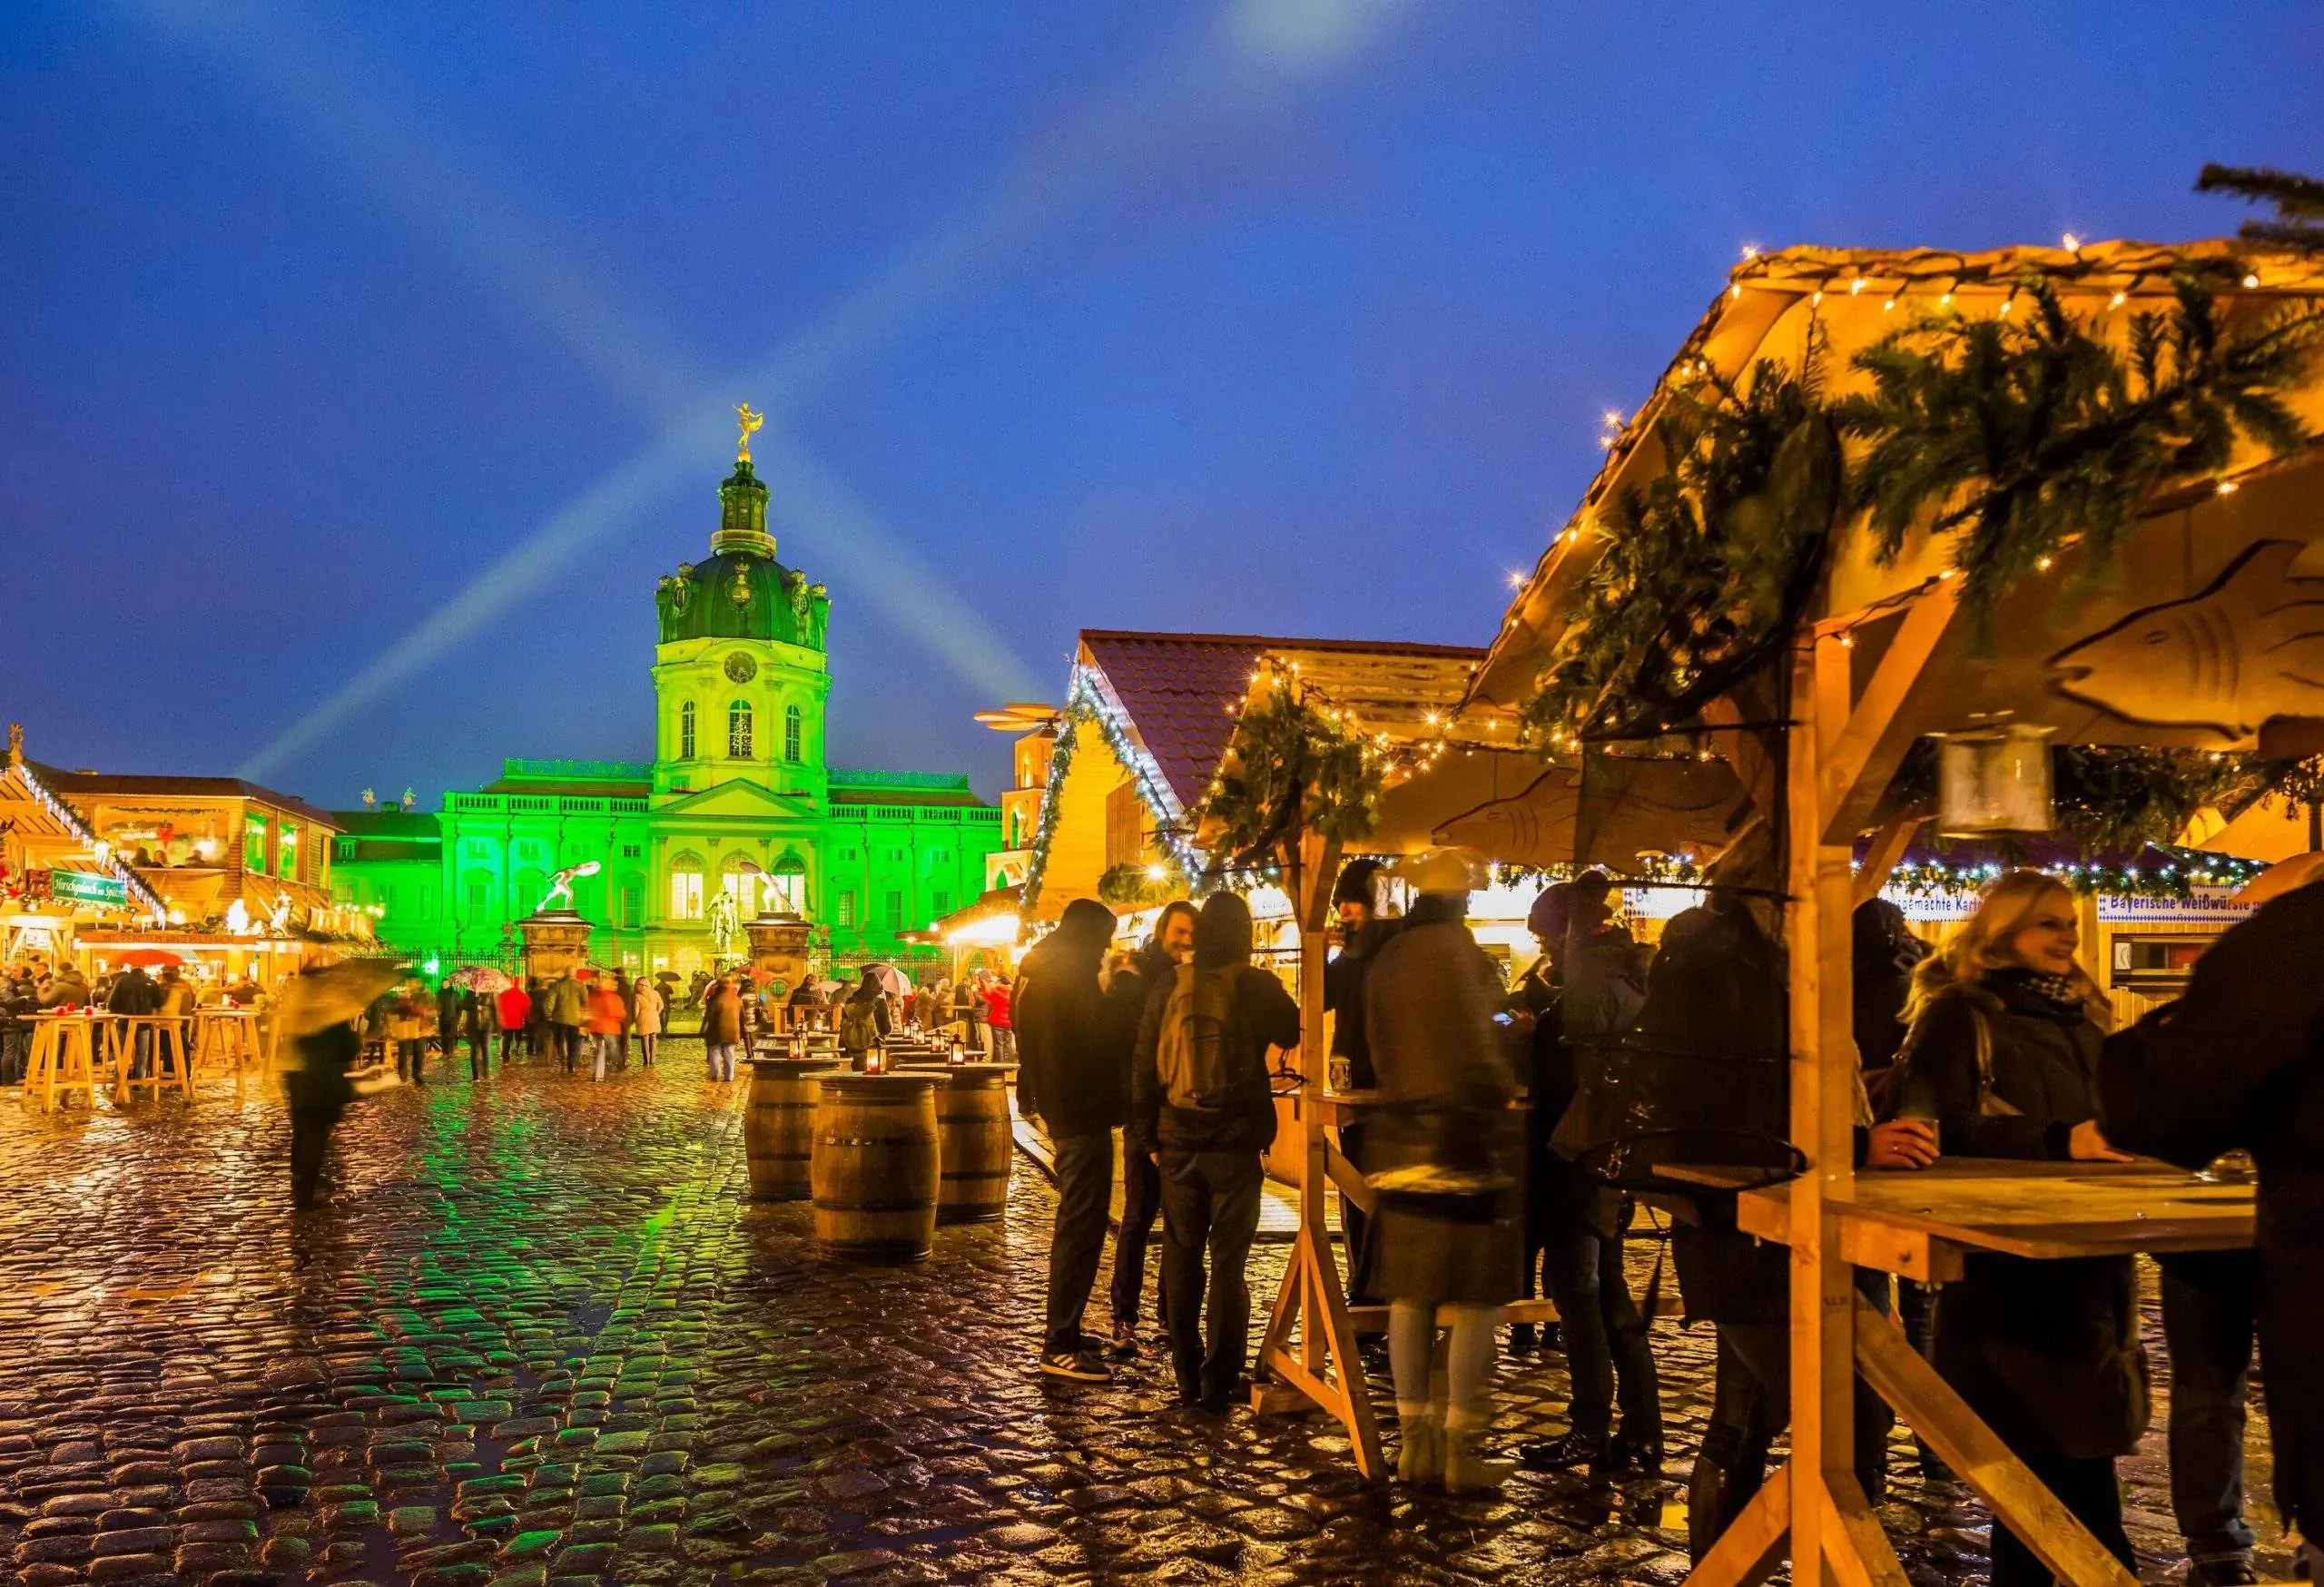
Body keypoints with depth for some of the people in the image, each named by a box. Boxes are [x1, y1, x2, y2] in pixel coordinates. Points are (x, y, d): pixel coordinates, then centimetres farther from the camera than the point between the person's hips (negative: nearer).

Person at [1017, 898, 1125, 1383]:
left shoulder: (1039, 971, 14)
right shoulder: (1070, 975, -16)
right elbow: (1098, 1045, -17)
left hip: (1062, 1111, 11)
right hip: (1082, 1114, -11)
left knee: (1076, 1222, 20)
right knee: (1082, 1225, -8)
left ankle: (1062, 1326, 29)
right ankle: (1060, 1345, -5)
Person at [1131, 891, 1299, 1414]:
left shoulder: (1168, 990, -1)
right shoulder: (1257, 987, -9)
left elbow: (1143, 1068, 2)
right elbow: (1295, 1034, 9)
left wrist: (1148, 1137, 9)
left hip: (1178, 1142, 2)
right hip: (1236, 1141, -2)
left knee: (1181, 1257, 13)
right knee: (1229, 1262, 5)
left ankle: (1187, 1378, 20)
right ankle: (1218, 1384, 7)